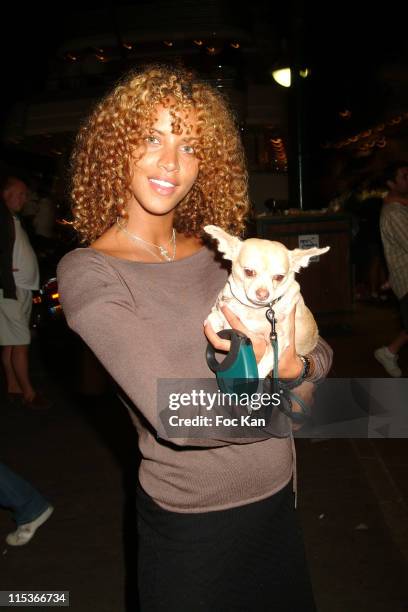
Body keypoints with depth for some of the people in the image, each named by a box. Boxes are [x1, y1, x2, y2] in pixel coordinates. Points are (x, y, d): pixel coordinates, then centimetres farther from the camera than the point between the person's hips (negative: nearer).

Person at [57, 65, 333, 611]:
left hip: (278, 500, 6)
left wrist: (297, 366, -23)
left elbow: (320, 351, 0)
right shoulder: (89, 271, -17)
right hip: (193, 521, -5)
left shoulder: (217, 253, -1)